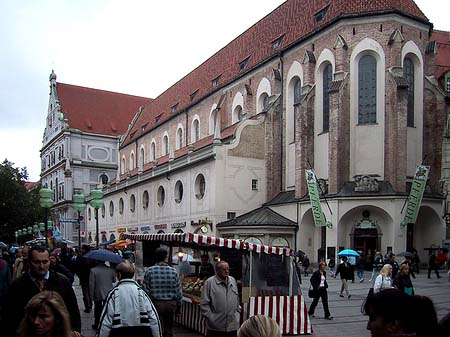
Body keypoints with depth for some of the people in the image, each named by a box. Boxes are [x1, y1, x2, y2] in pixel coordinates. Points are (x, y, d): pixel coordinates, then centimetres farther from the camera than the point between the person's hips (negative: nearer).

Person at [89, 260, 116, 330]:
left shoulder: (93, 270, -14)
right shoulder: (111, 270, -7)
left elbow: (91, 284, -11)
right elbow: (114, 281, 5)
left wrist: (91, 295, -3)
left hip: (97, 295, -1)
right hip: (108, 294, 1)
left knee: (97, 310, 14)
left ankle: (97, 325, 22)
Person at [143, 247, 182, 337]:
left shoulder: (149, 271, -8)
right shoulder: (173, 271, -5)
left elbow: (146, 291, -7)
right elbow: (178, 292, -1)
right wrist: (178, 306, 10)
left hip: (156, 303, -1)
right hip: (171, 304, 1)